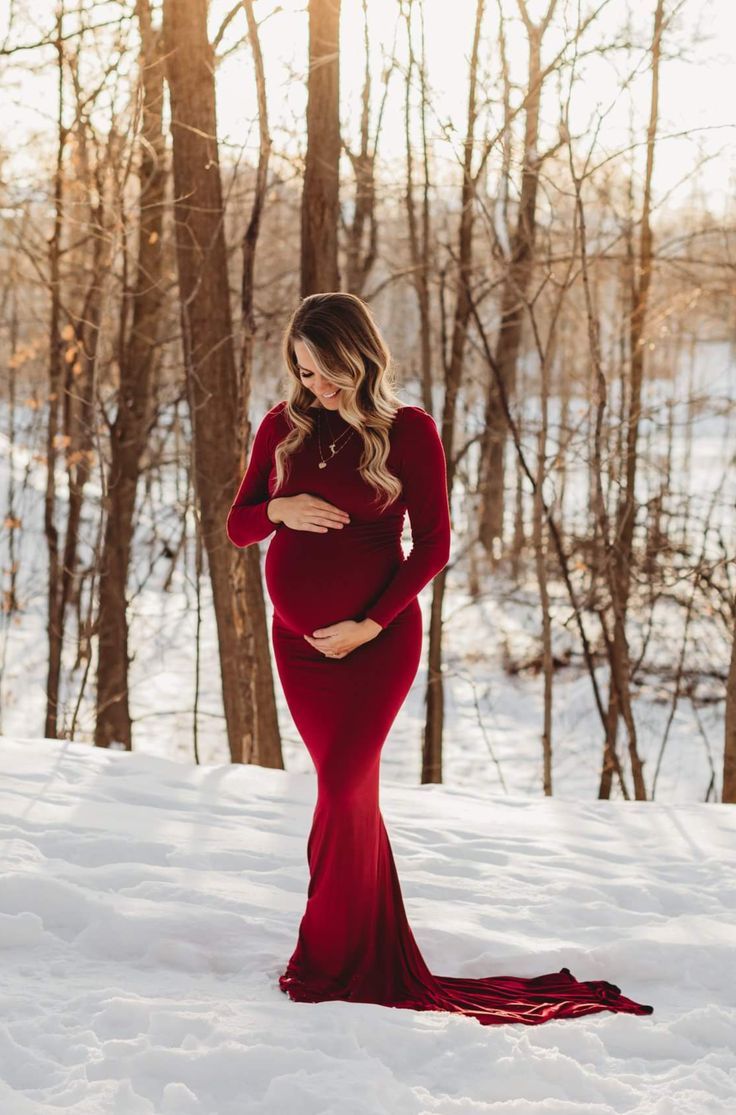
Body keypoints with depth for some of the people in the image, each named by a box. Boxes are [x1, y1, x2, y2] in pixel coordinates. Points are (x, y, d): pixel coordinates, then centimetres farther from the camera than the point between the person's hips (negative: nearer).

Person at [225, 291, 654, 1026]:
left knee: (343, 789, -7)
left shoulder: (408, 431, -6)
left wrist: (368, 626, -13)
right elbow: (237, 527, 8)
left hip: (377, 639, -4)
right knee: (350, 791, 10)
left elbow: (432, 546, -6)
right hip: (298, 640, 4)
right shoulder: (283, 426, 4)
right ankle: (385, 960, 20)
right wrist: (279, 509, -14)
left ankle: (328, 962, 7)